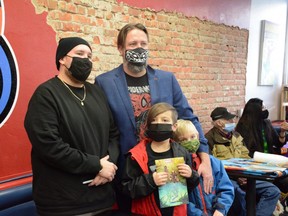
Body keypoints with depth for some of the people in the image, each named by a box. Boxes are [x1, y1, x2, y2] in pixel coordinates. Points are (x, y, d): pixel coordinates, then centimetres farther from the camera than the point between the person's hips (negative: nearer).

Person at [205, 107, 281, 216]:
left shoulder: (236, 135, 17)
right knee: (239, 194, -39)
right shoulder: (210, 139, -8)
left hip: (243, 176, 7)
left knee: (273, 190, -7)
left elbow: (245, 157, 19)